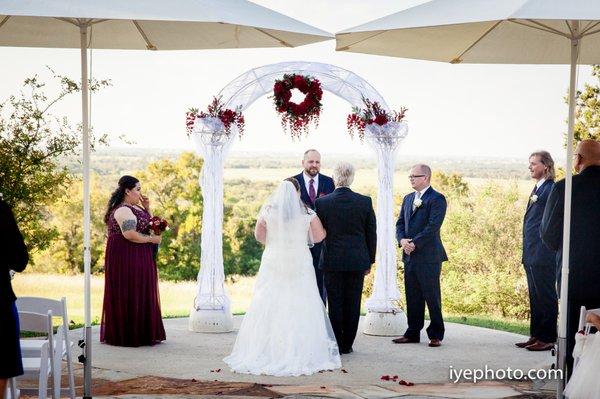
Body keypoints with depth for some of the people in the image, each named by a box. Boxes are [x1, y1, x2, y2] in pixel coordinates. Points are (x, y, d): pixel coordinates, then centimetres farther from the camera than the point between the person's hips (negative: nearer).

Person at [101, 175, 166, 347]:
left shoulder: (134, 208, 14)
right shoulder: (123, 210, -16)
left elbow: (148, 225, 22)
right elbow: (130, 234, -27)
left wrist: (147, 208, 8)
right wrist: (152, 239, -16)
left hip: (138, 259, 10)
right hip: (126, 257, -10)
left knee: (140, 294, 12)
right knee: (128, 295, -5)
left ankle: (142, 332, 18)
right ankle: (127, 335, 0)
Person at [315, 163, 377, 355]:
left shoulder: (322, 203, -8)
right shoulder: (365, 202, -3)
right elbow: (371, 234, 3)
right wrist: (369, 260, 13)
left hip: (332, 261, -1)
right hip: (357, 261, 1)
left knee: (335, 304, 5)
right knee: (353, 304, 8)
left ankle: (336, 345, 8)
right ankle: (347, 344, 14)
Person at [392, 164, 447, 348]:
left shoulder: (437, 199, -7)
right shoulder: (408, 199, 17)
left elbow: (433, 227, -16)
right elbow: (400, 223, 13)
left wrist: (414, 243, -17)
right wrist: (402, 240, -7)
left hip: (429, 256, -7)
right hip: (410, 256, 7)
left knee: (432, 297, -2)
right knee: (412, 297, 10)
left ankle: (436, 335, 6)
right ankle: (412, 333, 17)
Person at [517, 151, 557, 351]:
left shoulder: (551, 189, -13)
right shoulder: (537, 189, 16)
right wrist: (526, 252, 17)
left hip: (544, 256, -10)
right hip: (532, 255, 10)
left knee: (545, 296, -2)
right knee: (535, 297, 14)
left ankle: (547, 338, 4)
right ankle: (536, 336, 21)